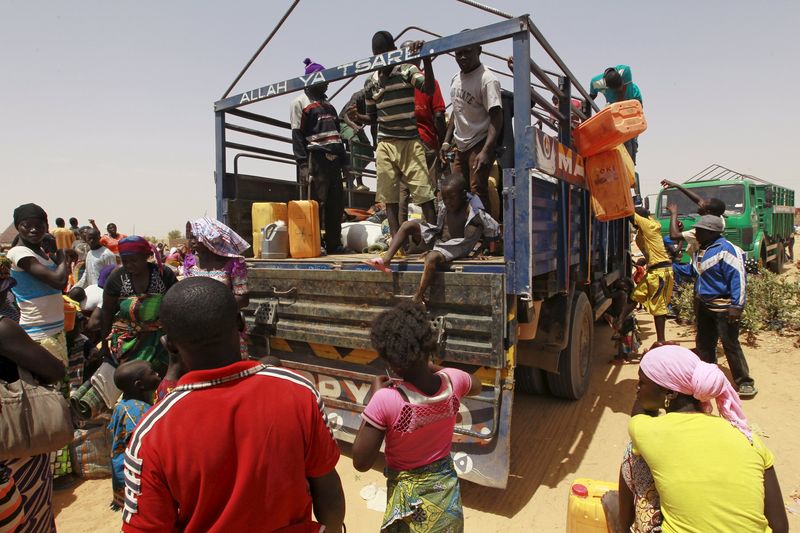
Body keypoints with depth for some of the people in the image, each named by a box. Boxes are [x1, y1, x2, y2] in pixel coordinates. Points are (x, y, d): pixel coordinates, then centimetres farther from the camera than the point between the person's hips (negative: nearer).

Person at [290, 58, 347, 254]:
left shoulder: (327, 102, 26)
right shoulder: (300, 102, 4)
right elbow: (297, 135, -6)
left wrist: (344, 159, 18)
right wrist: (302, 164, -16)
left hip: (333, 159, 7)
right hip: (316, 159, -7)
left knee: (336, 204, 4)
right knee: (317, 203, -10)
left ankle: (334, 244, 11)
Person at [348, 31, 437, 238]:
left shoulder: (408, 71, 2)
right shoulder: (370, 83, 11)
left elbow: (429, 89, -16)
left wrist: (426, 58, -27)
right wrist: (358, 117, -2)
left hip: (411, 142, -3)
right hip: (385, 145, 3)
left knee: (424, 193, -7)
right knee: (390, 197, 1)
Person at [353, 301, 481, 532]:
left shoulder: (386, 400, -31)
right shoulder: (453, 380, -17)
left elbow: (361, 462, -20)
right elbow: (476, 386, 9)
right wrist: (432, 367, 9)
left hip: (410, 497, -4)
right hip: (446, 490, 5)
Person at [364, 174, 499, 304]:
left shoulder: (474, 212, -15)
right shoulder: (445, 209, 6)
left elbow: (496, 230, -11)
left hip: (456, 247, -8)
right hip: (438, 240, 8)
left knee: (432, 257, -40)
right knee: (409, 225, -6)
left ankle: (418, 297, -33)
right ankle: (386, 259, -15)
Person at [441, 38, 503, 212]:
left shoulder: (487, 80, -13)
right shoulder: (456, 79, 13)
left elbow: (496, 118, -19)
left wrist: (486, 151, -30)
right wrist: (447, 141, 14)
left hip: (479, 145, -8)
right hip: (461, 146, 8)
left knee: (478, 192, -12)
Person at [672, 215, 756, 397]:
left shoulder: (726, 249, -18)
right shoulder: (700, 250, 10)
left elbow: (738, 278, -21)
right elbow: (691, 271, 25)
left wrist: (736, 305, -24)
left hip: (722, 307, -9)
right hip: (703, 305, 9)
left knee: (730, 345, -3)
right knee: (704, 344, 16)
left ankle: (745, 383, 9)